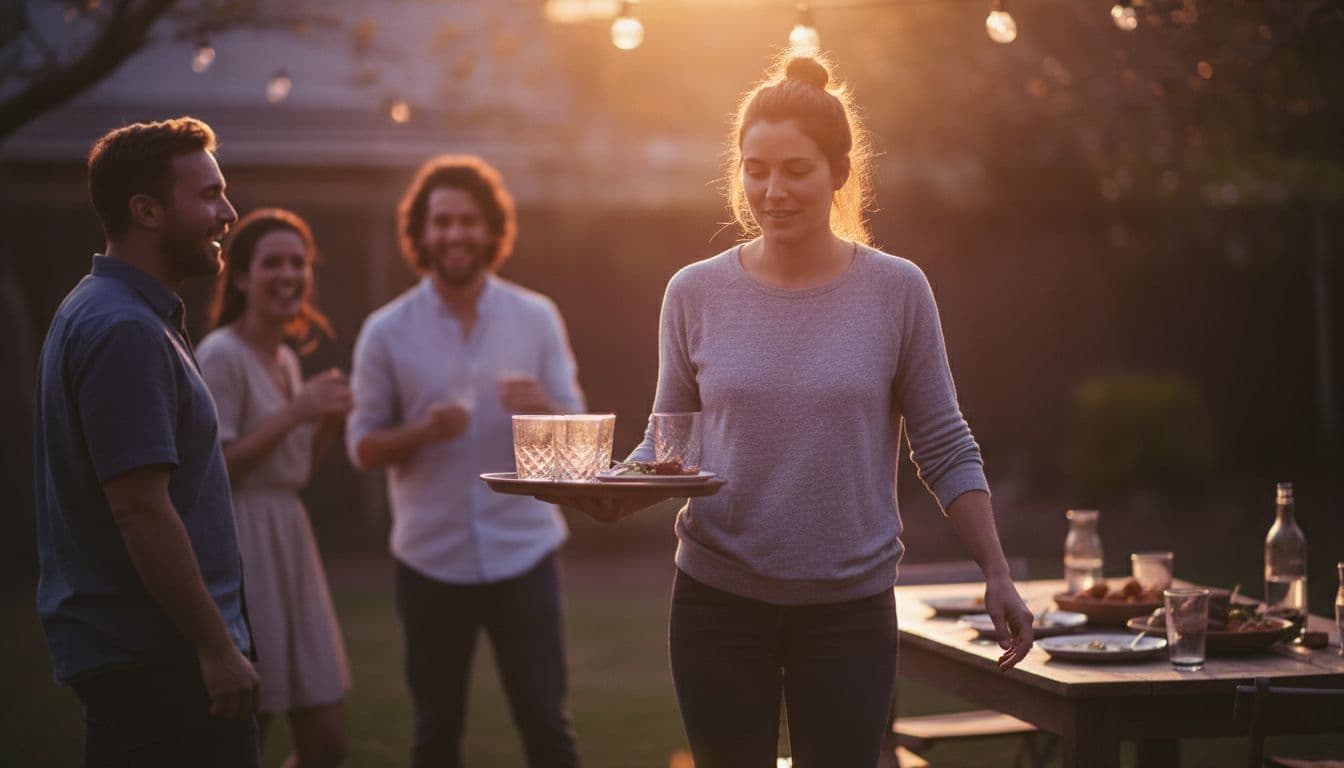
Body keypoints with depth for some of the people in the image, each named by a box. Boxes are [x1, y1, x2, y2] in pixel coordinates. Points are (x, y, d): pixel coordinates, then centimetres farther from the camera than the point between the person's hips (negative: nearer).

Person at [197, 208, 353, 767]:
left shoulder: (286, 359, 16)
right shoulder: (220, 356, -11)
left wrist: (328, 424, 5)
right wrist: (294, 413, -19)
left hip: (289, 546, 9)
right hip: (235, 550, -8)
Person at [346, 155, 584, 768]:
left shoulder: (537, 318, 2)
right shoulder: (385, 333, -2)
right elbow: (362, 447, 2)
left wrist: (540, 409, -20)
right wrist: (422, 432, -19)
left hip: (524, 553, 0)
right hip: (431, 561, 0)